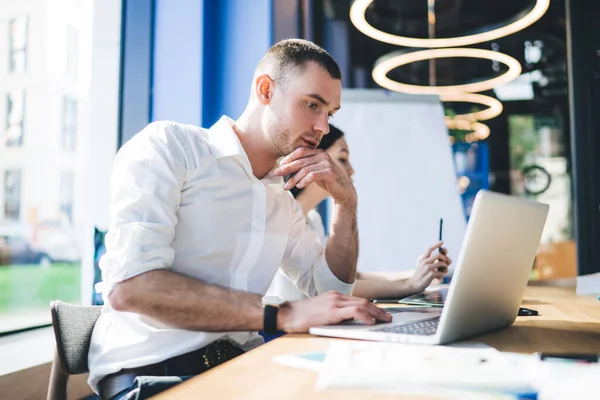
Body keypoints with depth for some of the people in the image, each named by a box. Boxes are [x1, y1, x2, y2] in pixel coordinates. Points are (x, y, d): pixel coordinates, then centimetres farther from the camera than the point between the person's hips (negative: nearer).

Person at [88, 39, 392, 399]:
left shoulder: (282, 200, 16)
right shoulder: (168, 145, -7)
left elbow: (330, 289, 18)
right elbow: (129, 286, -19)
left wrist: (346, 202, 5)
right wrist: (282, 314, -24)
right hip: (150, 370, -6)